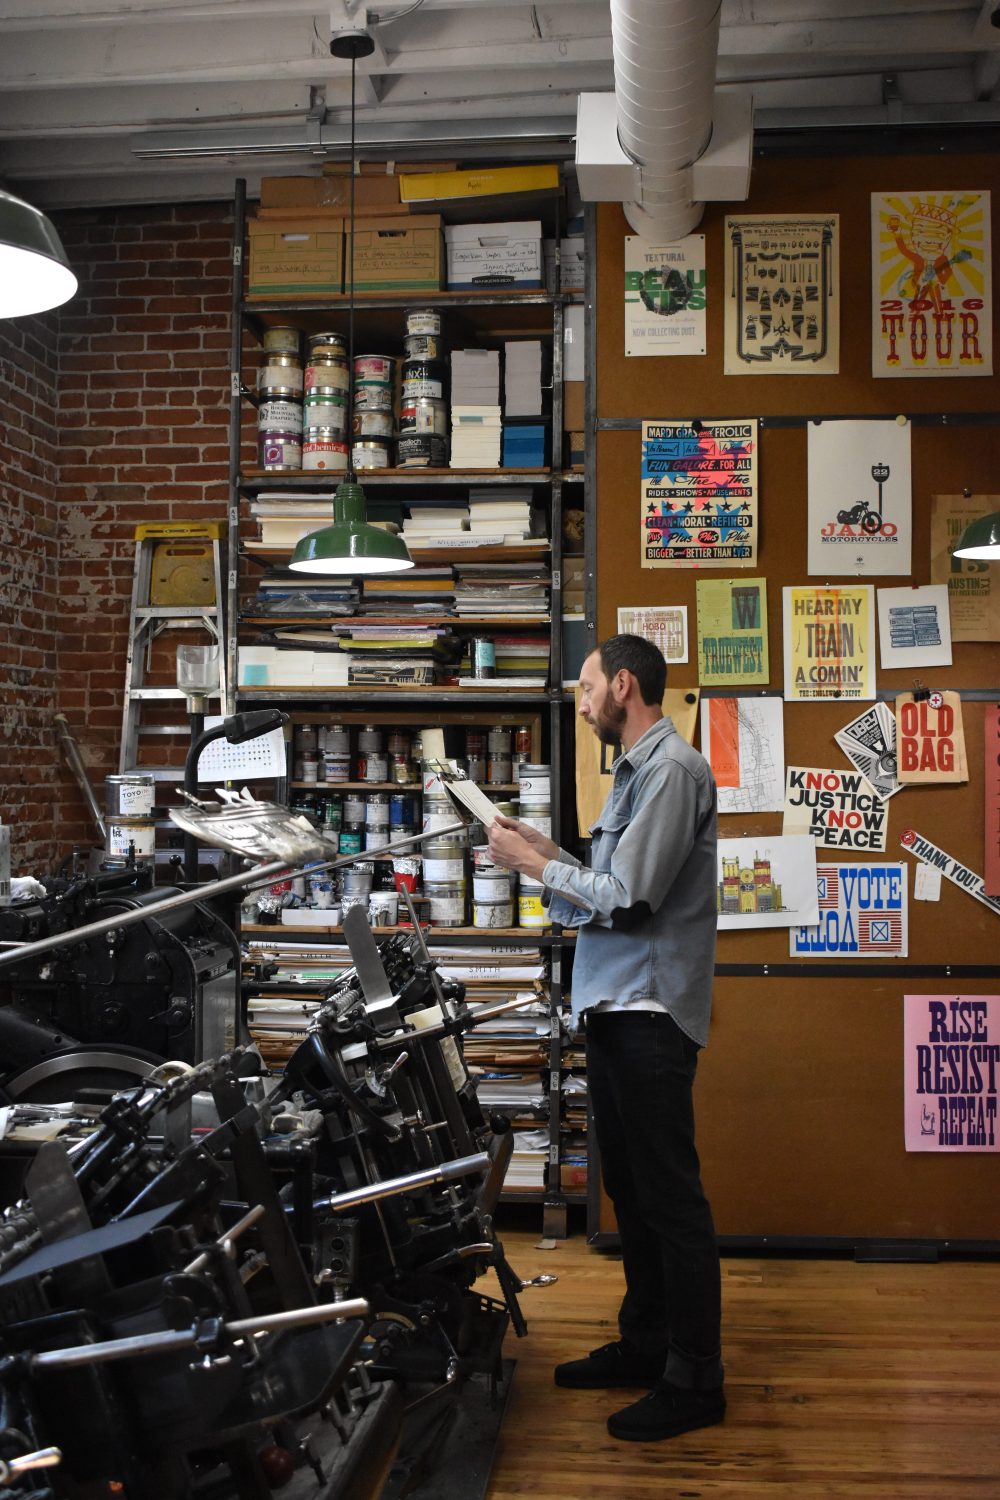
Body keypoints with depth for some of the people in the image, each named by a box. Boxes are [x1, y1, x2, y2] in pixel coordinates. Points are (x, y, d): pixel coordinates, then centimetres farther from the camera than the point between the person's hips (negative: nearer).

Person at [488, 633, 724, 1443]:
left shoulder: (671, 768, -15)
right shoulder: (637, 769, 17)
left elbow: (625, 898, -21)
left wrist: (534, 863, -11)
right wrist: (547, 850, 8)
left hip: (649, 1012, -10)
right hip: (617, 1009, 10)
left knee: (670, 1195, -2)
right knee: (631, 1187, 18)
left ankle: (695, 1380, 10)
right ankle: (646, 1345, 31)